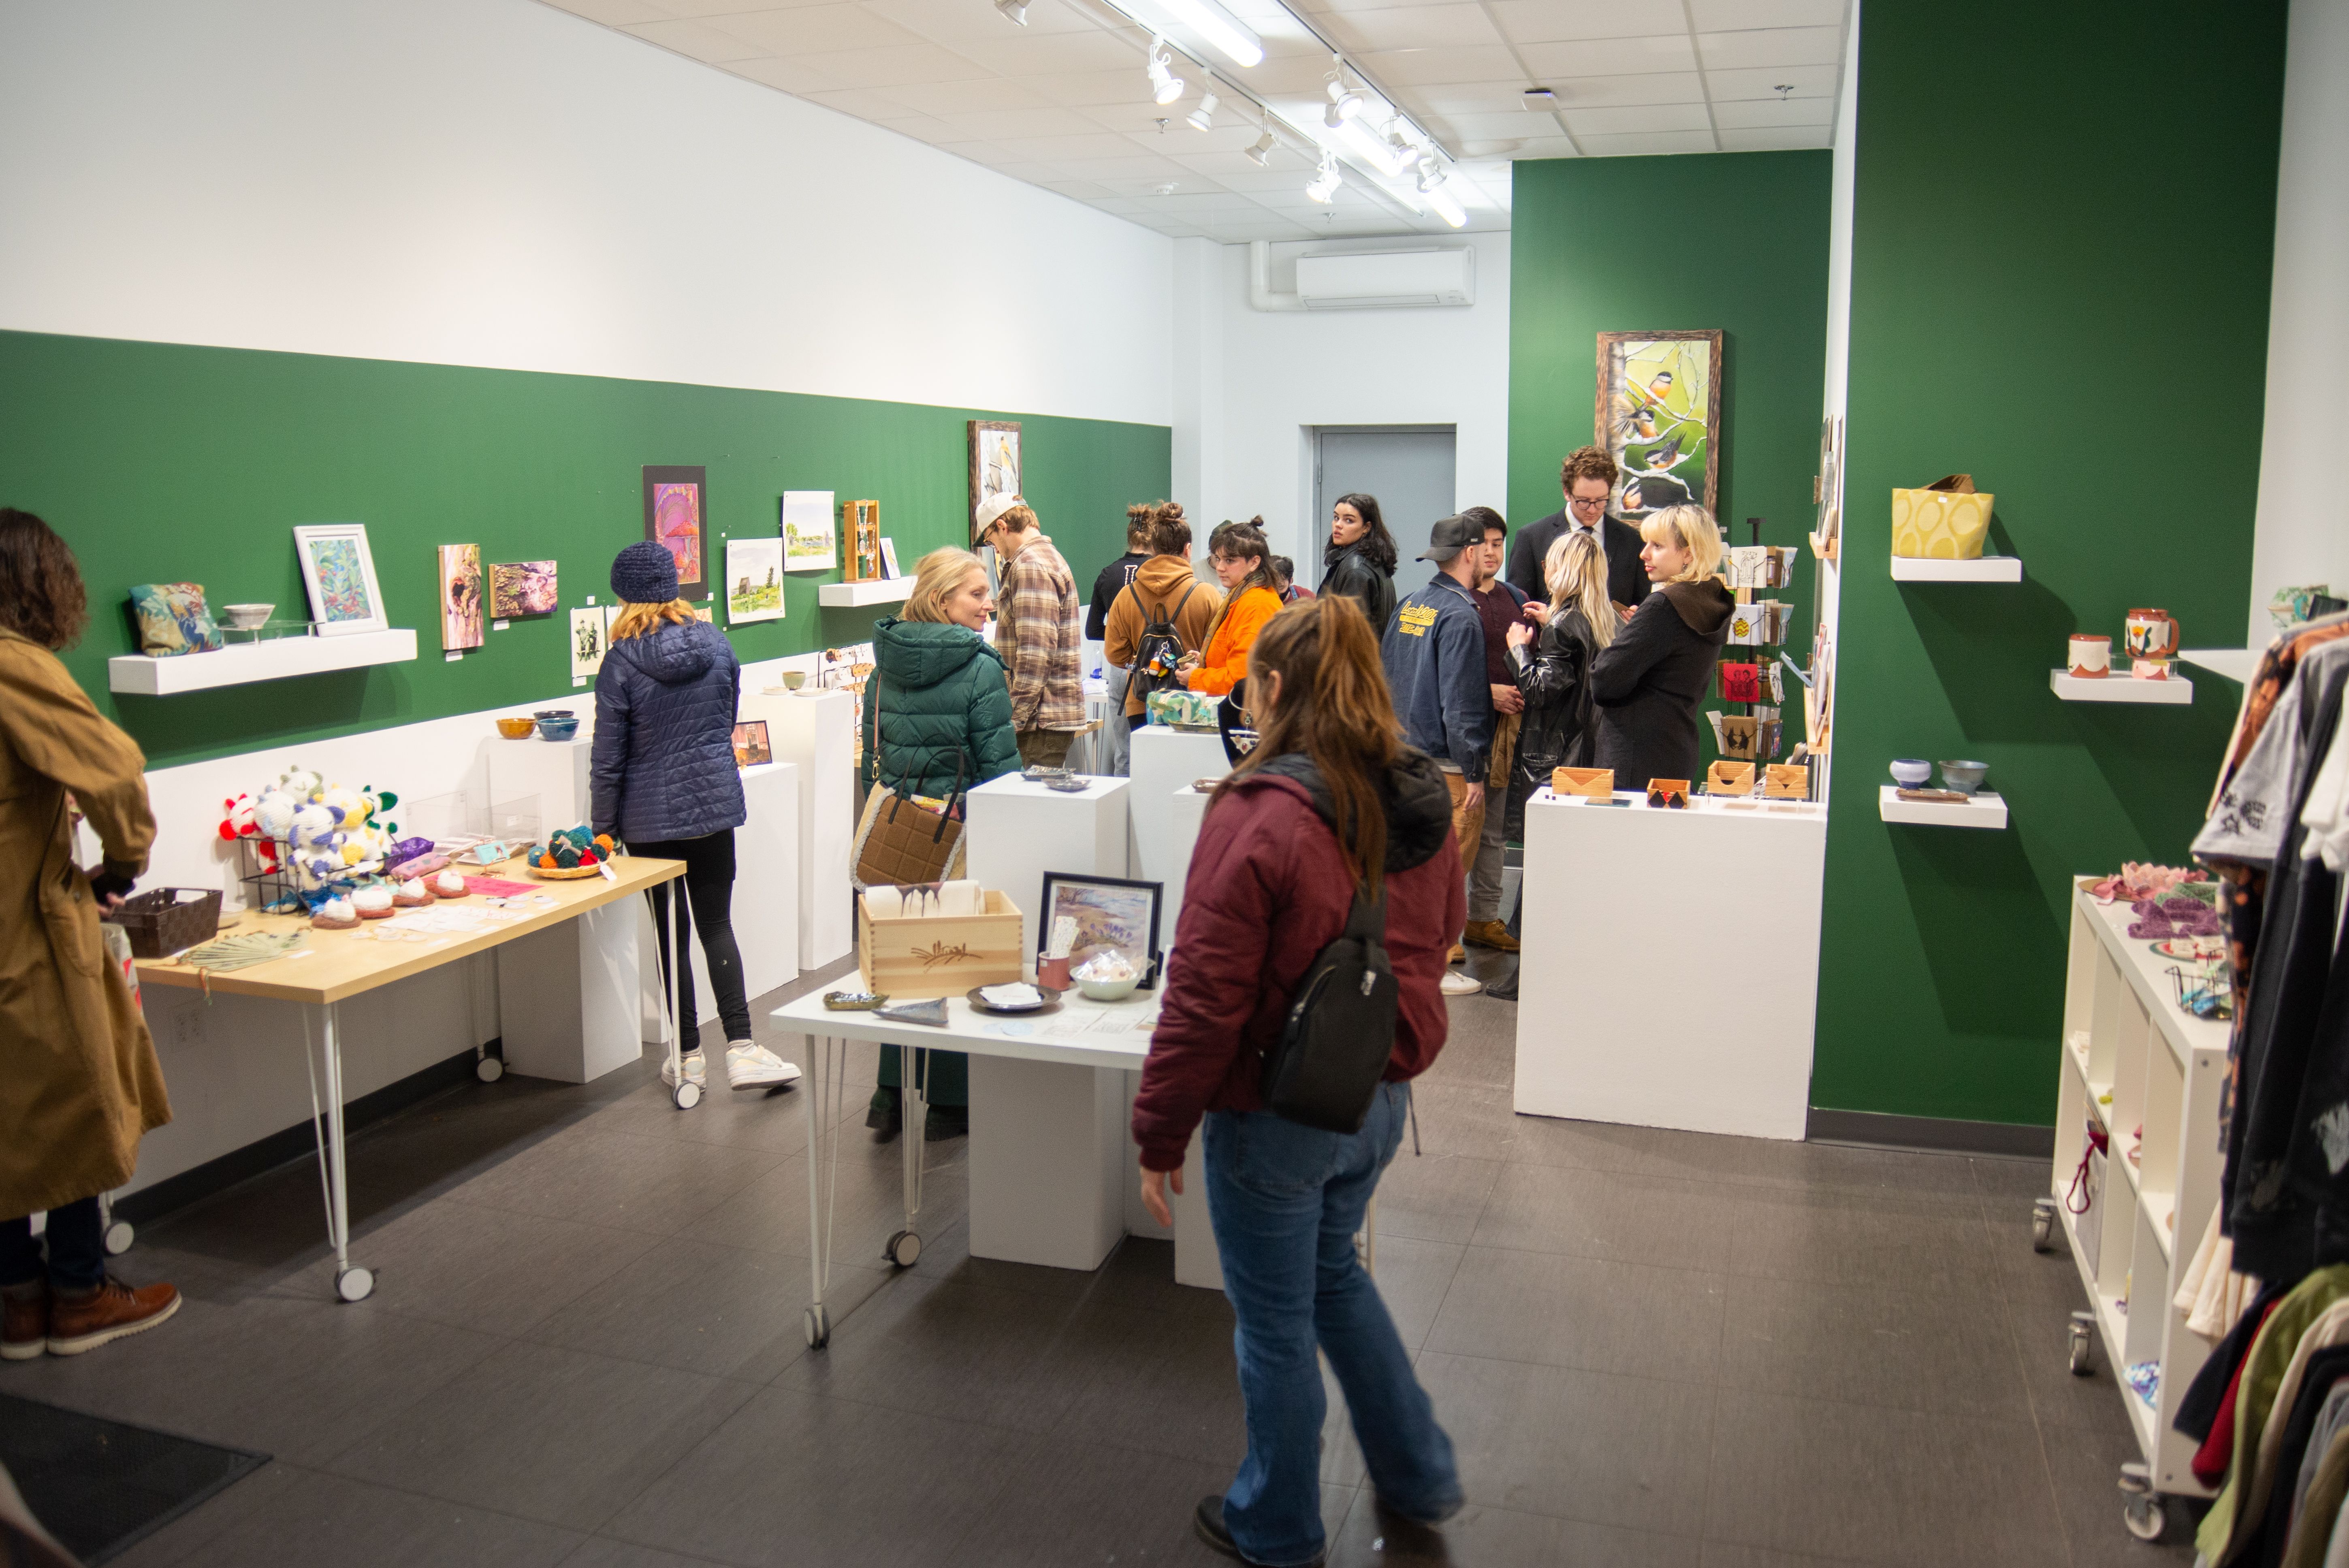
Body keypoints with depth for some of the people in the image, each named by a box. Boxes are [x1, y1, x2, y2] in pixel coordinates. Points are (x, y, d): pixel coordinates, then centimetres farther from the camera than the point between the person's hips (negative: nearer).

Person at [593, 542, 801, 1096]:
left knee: (672, 932, 8)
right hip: (716, 801, 3)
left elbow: (608, 757, -9)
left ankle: (688, 1058, 16)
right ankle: (741, 1048, -3)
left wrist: (602, 828, 1)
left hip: (652, 816, -3)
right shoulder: (716, 643, 0)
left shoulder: (622, 662, -12)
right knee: (716, 925, 8)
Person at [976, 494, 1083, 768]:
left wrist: (1014, 719, -21)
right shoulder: (1049, 556, 21)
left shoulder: (1030, 567, -13)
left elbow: (1036, 654, -22)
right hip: (1057, 715, 10)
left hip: (1042, 720, -10)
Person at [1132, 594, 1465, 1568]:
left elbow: (1204, 1000, -22)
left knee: (1276, 1322, 13)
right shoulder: (1423, 805, -3)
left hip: (1277, 1115, -7)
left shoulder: (1259, 814, -24)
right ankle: (1416, 1475, 41)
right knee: (1334, 1270, 29)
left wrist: (1159, 1134, -11)